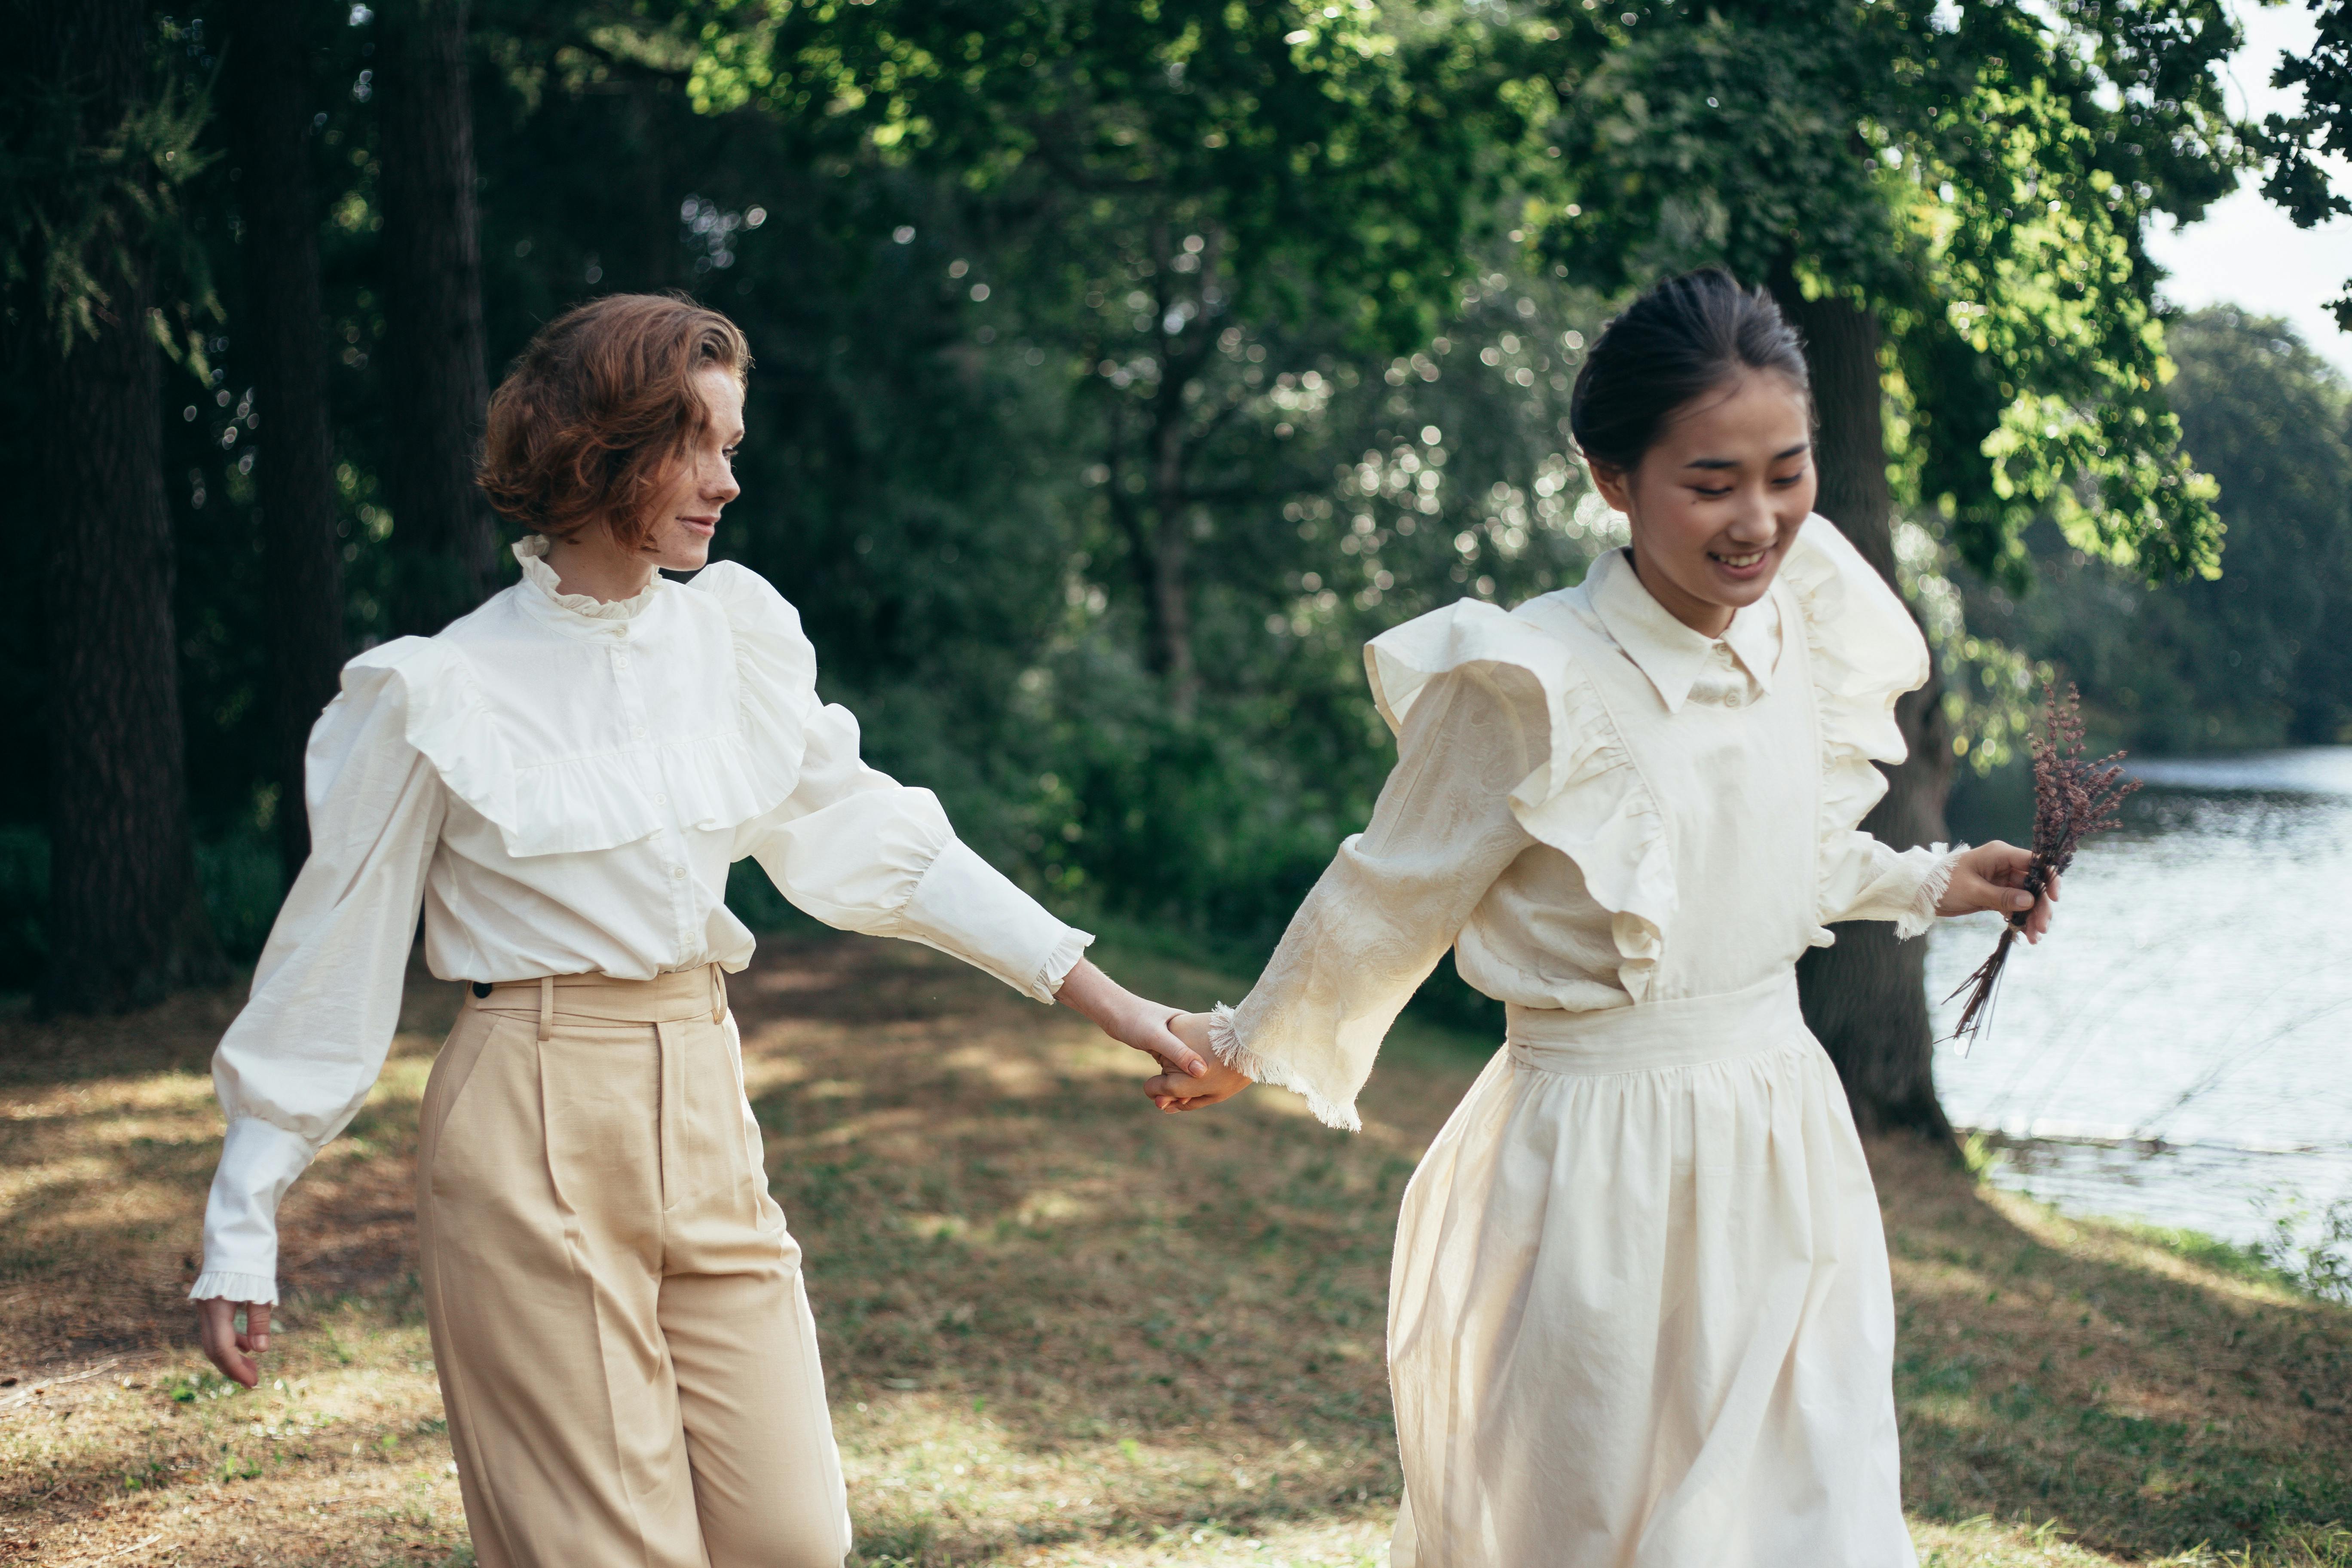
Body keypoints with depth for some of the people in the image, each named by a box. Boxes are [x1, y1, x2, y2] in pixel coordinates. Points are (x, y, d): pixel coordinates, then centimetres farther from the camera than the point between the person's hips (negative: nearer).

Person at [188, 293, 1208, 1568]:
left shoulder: (733, 638, 6)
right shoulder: (440, 694, -7)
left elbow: (868, 839, 11)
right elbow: (330, 960, -2)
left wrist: (1111, 1004, 9)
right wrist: (241, 1231, -2)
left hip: (704, 1115, 5)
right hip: (534, 1124, -5)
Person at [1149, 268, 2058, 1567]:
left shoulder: (1805, 638, -1)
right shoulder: (1533, 685, -20)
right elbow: (1390, 897, -4)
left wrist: (1929, 885, 25)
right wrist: (1250, 1043, 7)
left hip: (1785, 1153, 5)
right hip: (1597, 1178, -5)